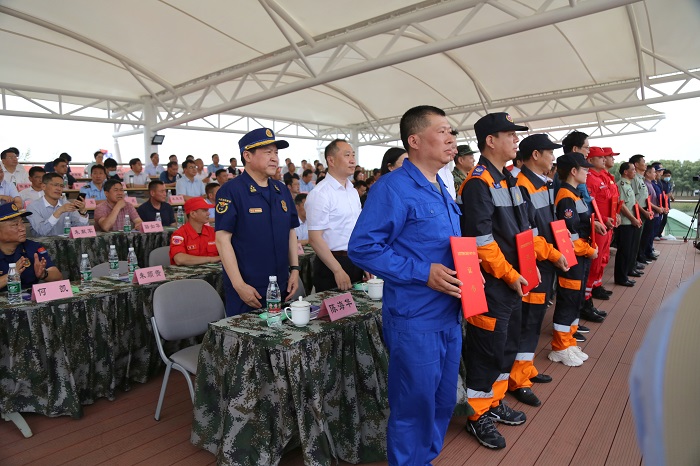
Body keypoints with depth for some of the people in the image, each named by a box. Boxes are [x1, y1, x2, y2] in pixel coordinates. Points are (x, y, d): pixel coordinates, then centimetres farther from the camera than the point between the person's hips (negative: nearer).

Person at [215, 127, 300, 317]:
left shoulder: (282, 190, 9)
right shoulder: (231, 191, -11)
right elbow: (223, 239, -14)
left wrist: (294, 269, 7)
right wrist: (239, 285, -17)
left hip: (281, 287, 6)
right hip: (247, 289, -6)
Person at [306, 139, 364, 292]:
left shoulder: (353, 192, 11)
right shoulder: (320, 194, -14)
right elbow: (315, 238, -18)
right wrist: (338, 270, -19)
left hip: (357, 262, 7)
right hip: (332, 263, -7)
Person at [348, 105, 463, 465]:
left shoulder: (442, 191, 13)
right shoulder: (393, 188, -15)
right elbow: (363, 247, -21)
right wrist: (422, 273, -23)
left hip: (449, 317, 9)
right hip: (415, 321, -9)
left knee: (443, 403, 22)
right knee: (414, 407, 7)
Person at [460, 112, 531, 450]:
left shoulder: (507, 179, 13)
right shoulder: (478, 183, -17)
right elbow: (480, 240, -22)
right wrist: (509, 275, -16)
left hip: (513, 281, 10)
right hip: (491, 284, -9)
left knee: (507, 345, 20)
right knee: (487, 351, 3)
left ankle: (495, 402, 38)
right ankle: (478, 415, 22)